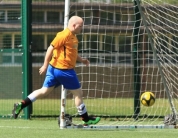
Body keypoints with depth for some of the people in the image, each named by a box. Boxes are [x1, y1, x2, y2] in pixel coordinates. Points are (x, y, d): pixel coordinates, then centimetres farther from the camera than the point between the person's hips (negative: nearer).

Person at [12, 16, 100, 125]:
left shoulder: (73, 37, 13)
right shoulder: (64, 35, -17)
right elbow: (51, 48, -18)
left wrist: (82, 60, 14)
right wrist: (45, 65, -19)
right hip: (63, 70, -10)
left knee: (45, 91, 11)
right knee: (78, 93, 2)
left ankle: (21, 105, 7)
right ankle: (86, 119, 13)